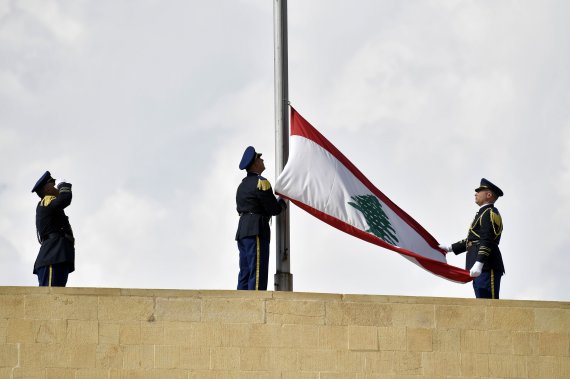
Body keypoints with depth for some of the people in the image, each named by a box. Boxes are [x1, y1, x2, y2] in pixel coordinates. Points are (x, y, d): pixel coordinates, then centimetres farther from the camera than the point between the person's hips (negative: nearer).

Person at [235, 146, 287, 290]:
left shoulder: (243, 184, 19)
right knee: (258, 273, -11)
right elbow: (274, 209, -11)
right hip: (256, 230, -9)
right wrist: (282, 202, 12)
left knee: (245, 273, 8)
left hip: (242, 230, 9)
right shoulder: (261, 182, -9)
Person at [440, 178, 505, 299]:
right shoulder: (484, 213, 24)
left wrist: (478, 264, -28)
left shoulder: (490, 213, -8)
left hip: (487, 268, -11)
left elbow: (487, 242, -19)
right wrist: (450, 248, 30)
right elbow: (472, 240, 29)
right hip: (480, 270, 11)